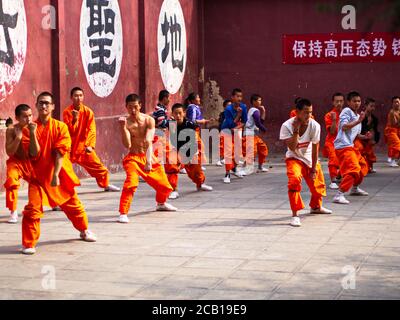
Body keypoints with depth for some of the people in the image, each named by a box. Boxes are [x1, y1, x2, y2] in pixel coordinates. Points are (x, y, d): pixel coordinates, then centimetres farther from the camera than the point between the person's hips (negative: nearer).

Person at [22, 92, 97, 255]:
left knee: (73, 204, 14)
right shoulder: (31, 127, -2)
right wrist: (33, 133, -22)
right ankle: (28, 244, -4)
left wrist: (56, 174, -21)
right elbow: (34, 154, -11)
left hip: (60, 174, 1)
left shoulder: (60, 127, -4)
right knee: (33, 208, -15)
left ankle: (84, 231, 39)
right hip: (38, 175, -1)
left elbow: (60, 153, -12)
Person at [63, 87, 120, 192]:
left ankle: (106, 184, 24)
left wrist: (90, 145, -16)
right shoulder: (67, 112, -8)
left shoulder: (88, 111, -3)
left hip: (84, 147, 2)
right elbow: (70, 131, -13)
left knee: (98, 166, 6)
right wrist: (75, 119, -28)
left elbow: (92, 130, -4)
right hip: (71, 147, -2)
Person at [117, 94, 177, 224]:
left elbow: (149, 142, -20)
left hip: (149, 157, 3)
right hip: (133, 158, -3)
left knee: (165, 186, 12)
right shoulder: (126, 122, -12)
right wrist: (123, 127, -33)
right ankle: (123, 213, -23)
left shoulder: (149, 120, -8)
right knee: (131, 182, -29)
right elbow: (127, 145, -21)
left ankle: (161, 203, 44)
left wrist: (149, 160, -32)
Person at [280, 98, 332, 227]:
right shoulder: (287, 126, -25)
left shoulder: (315, 126, -20)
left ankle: (316, 206, 46)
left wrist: (314, 169, -11)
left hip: (310, 159, 3)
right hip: (294, 158, -3)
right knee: (294, 179, -30)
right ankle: (295, 214, -21)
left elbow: (315, 148, -13)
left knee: (318, 184, 13)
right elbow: (292, 148, -30)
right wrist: (296, 130, -39)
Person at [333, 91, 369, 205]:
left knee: (363, 165, 22)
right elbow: (344, 127, -21)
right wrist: (358, 121, -26)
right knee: (353, 169, -23)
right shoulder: (346, 111, -7)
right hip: (343, 146, -10)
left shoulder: (357, 115, 21)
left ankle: (355, 188, 41)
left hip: (351, 146, 10)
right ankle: (339, 195, -26)